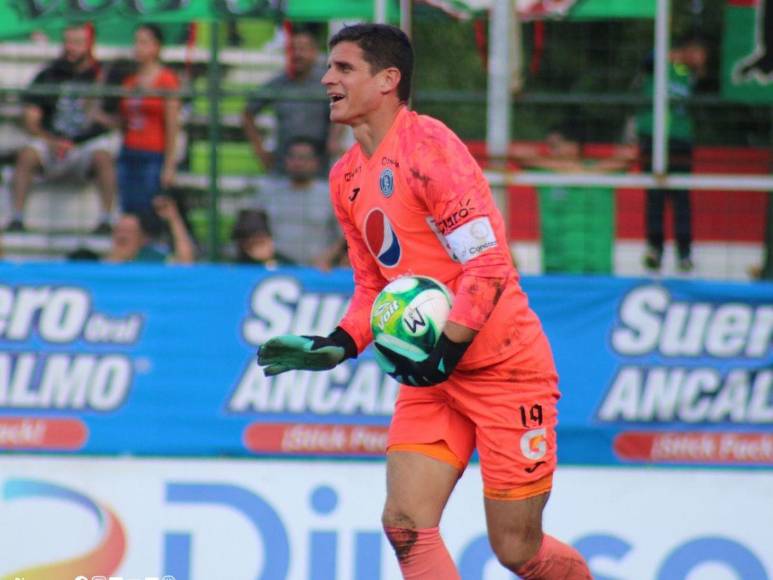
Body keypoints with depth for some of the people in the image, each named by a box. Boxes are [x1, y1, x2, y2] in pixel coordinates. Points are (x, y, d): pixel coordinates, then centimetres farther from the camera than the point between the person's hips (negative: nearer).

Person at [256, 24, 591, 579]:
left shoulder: (427, 146, -17)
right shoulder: (348, 177, 10)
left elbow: (489, 260, -21)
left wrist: (446, 352, -27)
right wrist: (337, 346, 1)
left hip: (506, 366, -8)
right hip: (434, 372, 8)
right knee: (405, 524, -8)